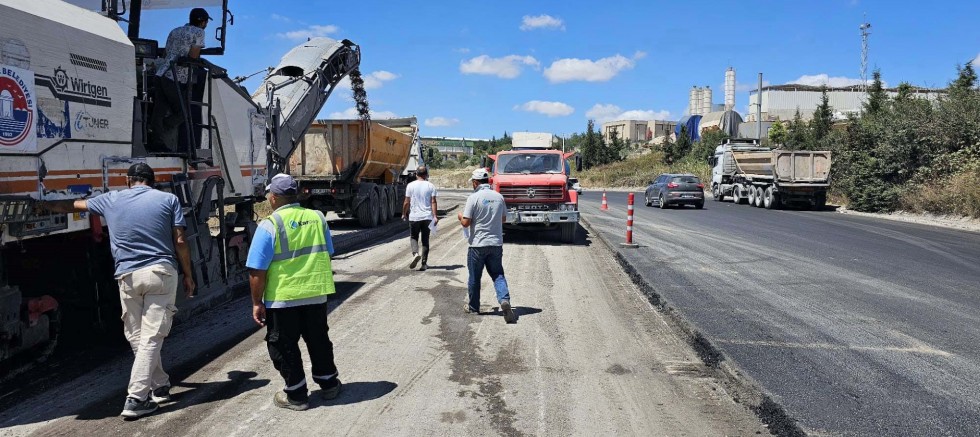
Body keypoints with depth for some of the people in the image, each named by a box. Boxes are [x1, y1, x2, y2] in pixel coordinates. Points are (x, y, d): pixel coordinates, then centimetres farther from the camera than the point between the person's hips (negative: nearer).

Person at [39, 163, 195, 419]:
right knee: (151, 337, -4)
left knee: (136, 337, 16)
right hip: (161, 273, -2)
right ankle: (136, 399, -9)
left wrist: (44, 205, 48)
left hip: (128, 276, 2)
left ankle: (160, 385, 23)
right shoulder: (169, 200, 7)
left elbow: (71, 206, 29)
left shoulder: (111, 200, 13)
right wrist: (188, 275, 8)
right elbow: (180, 242, 0)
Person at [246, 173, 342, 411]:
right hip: (316, 293, 5)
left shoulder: (269, 226, -14)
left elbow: (258, 271, -15)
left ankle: (296, 395, 18)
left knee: (284, 346, 11)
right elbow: (327, 254, 13)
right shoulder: (317, 217, 2)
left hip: (282, 298, -5)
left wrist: (257, 303, -5)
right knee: (318, 339, 20)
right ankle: (328, 384, 32)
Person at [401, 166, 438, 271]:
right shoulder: (430, 186, 0)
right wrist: (435, 216, -7)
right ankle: (424, 263, 10)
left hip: (414, 217, -1)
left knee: (414, 237, 14)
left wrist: (404, 214, 13)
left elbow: (407, 202, -1)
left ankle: (415, 253, -15)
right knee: (425, 240, 10)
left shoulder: (411, 186, -2)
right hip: (427, 217, 1)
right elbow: (433, 202, -7)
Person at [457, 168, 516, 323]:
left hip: (478, 244, -4)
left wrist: (460, 216, 9)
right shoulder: (498, 197, 4)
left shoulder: (474, 198, -12)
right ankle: (504, 299, -15)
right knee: (498, 274, 9)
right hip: (496, 243, 4)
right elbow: (503, 218, 15)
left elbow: (465, 223, -13)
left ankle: (473, 307, 23)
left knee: (474, 277, 10)